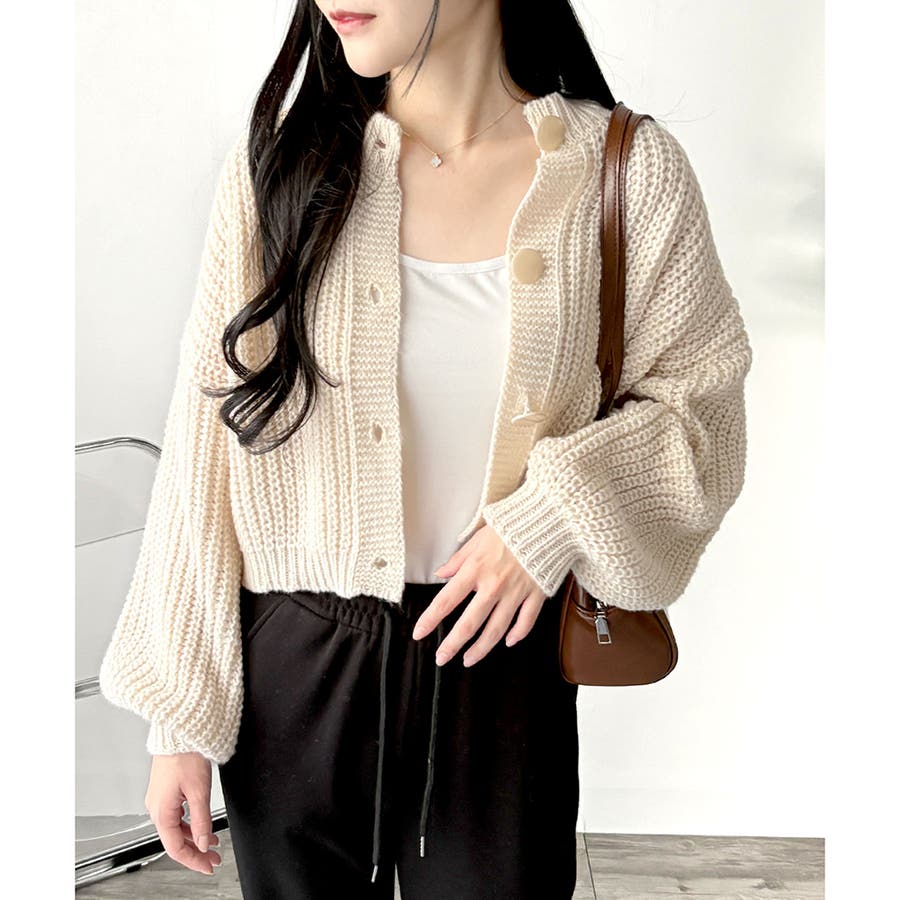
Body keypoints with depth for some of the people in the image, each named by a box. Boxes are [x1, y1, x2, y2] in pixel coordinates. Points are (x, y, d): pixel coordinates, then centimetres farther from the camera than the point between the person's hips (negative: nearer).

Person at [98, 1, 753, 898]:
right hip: (289, 679, 1)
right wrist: (178, 717, -2)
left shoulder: (629, 170, -7)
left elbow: (699, 405, 3)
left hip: (498, 666, 0)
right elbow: (205, 448, -3)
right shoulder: (278, 161, -5)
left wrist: (558, 510, -16)